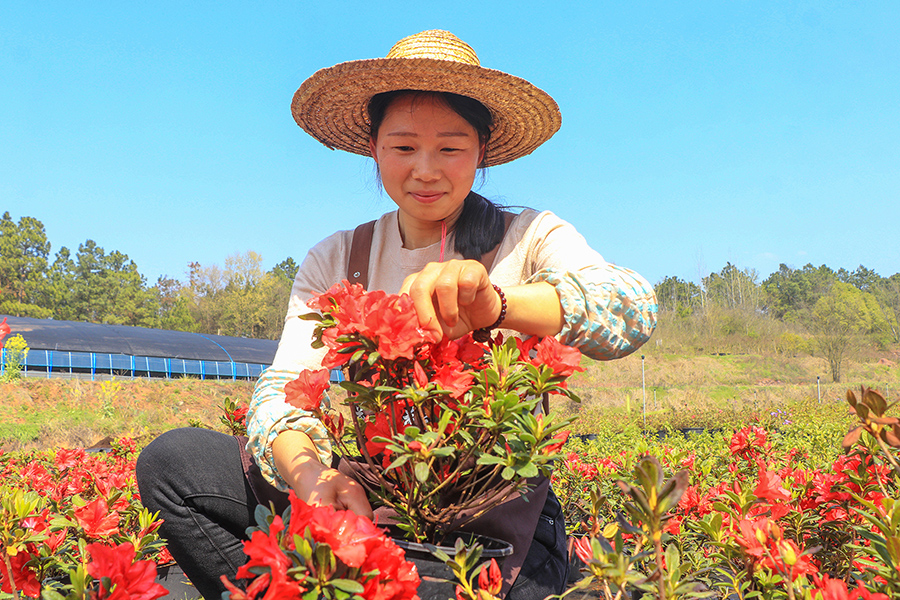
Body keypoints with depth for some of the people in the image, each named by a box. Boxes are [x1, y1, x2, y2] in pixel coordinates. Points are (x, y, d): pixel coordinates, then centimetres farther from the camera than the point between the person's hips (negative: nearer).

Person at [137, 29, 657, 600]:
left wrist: (494, 302, -44)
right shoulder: (333, 262, 4)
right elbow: (283, 389, -8)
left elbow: (632, 309, -23)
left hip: (500, 517, -3)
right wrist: (310, 475, -33)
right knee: (171, 460, -11)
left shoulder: (530, 239, -4)